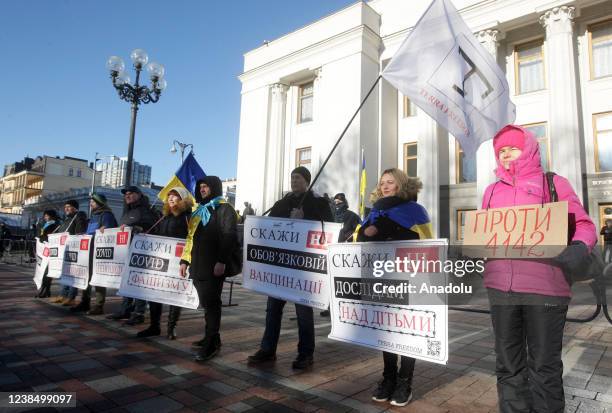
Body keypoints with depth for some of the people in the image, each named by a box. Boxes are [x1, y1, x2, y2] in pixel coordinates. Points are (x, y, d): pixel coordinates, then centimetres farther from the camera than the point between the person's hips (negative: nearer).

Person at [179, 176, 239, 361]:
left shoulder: (224, 209, -5)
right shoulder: (200, 210, 21)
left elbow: (229, 237, -15)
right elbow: (191, 237, 23)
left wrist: (222, 261, -23)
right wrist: (185, 260, 19)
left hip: (213, 265, -8)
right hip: (198, 265, 8)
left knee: (211, 302, -7)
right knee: (206, 302, 13)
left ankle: (212, 343, -1)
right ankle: (211, 338, 23)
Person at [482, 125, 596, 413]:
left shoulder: (553, 183, 7)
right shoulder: (492, 191, 17)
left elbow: (583, 224, 3)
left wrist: (579, 247, -18)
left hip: (544, 287, -3)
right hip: (500, 286, 3)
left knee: (544, 364, 7)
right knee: (508, 364, 12)